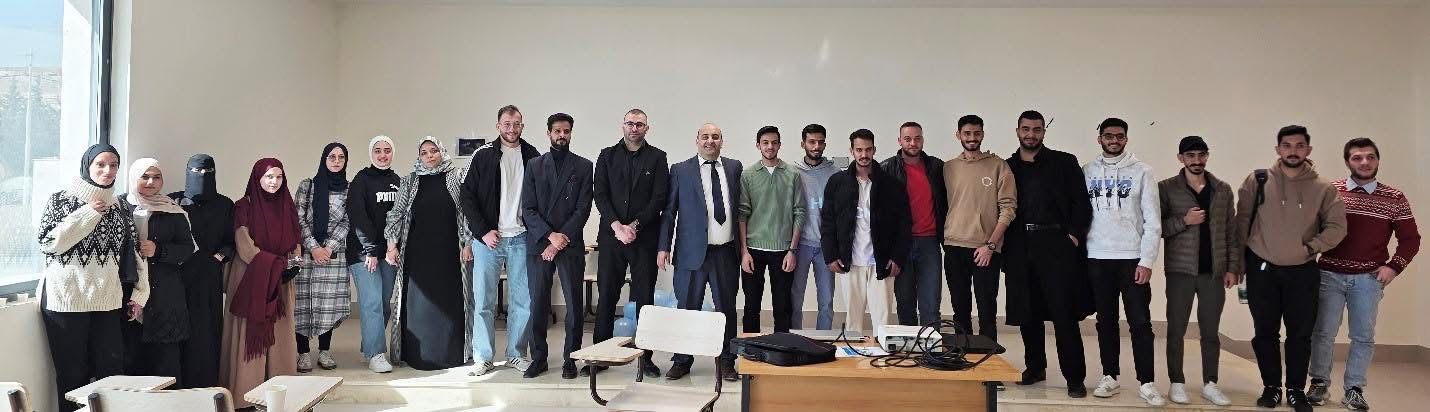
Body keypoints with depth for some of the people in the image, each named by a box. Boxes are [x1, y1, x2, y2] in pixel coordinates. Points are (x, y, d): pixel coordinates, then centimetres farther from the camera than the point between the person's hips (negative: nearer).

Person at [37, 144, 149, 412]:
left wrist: (140, 293, 9)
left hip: (107, 300, 3)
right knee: (72, 373, 1)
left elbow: (134, 251, 14)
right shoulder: (61, 200, 2)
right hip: (66, 299, -3)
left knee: (112, 371, 0)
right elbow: (48, 242, -9)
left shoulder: (118, 207, 12)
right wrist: (88, 214, -10)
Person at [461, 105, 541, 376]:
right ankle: (483, 358, 9)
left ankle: (516, 354, 16)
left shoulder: (533, 157, 7)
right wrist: (483, 231, -7)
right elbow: (467, 196, 0)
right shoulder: (483, 155, 2)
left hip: (521, 239, 1)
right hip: (487, 239, -1)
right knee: (483, 300, 0)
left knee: (523, 301, 4)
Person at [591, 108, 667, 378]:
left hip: (644, 237, -1)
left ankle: (646, 356, 8)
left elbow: (660, 197, -3)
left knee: (645, 297, 2)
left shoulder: (657, 158, 5)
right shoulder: (607, 156, 10)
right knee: (606, 296, 4)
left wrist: (634, 226, -11)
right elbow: (600, 194, 2)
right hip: (611, 235, 1)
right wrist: (617, 226, -11)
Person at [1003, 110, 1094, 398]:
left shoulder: (1063, 163, 6)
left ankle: (1075, 378, 0)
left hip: (1056, 244, -3)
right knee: (1027, 313, 8)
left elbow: (1081, 203, 3)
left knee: (1064, 313, -5)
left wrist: (1074, 235, -7)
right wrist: (1003, 245, 3)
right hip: (1019, 247, 3)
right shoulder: (1007, 167, 12)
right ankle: (1035, 367, 21)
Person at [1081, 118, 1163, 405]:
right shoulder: (1087, 172, 6)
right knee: (1106, 321, 9)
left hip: (1133, 258, -2)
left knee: (1140, 322, -2)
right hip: (1098, 258, 2)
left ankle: (1146, 383, 4)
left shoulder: (1141, 171, -1)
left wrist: (1147, 260, -11)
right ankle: (1110, 377, 18)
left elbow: (1153, 221, -4)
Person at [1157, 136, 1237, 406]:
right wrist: (1184, 221, -18)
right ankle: (1177, 383, 14)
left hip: (1214, 271, 2)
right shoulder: (1166, 188, -1)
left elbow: (1232, 232, 8)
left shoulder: (1223, 190, 8)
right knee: (1176, 330, 3)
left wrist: (1233, 268, 2)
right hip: (1180, 270, -2)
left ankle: (1210, 384, 17)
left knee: (1211, 332, 8)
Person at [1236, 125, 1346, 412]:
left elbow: (1337, 226, 1)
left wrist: (1310, 247, -9)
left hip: (1302, 272, 0)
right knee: (1265, 333, 8)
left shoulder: (1322, 188, -3)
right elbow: (1242, 219, 1)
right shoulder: (1257, 181, -4)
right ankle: (1271, 387, 22)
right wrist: (1242, 259, -2)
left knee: (1300, 334, 6)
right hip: (1262, 270, 0)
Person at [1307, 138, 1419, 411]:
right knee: (1323, 332, 4)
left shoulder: (1394, 199, 2)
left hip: (1369, 278, 1)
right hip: (1330, 275, -1)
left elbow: (1410, 238, 6)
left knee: (1363, 336, 7)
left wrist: (1394, 266, -4)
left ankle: (1354, 390, 17)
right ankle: (1320, 384, 16)